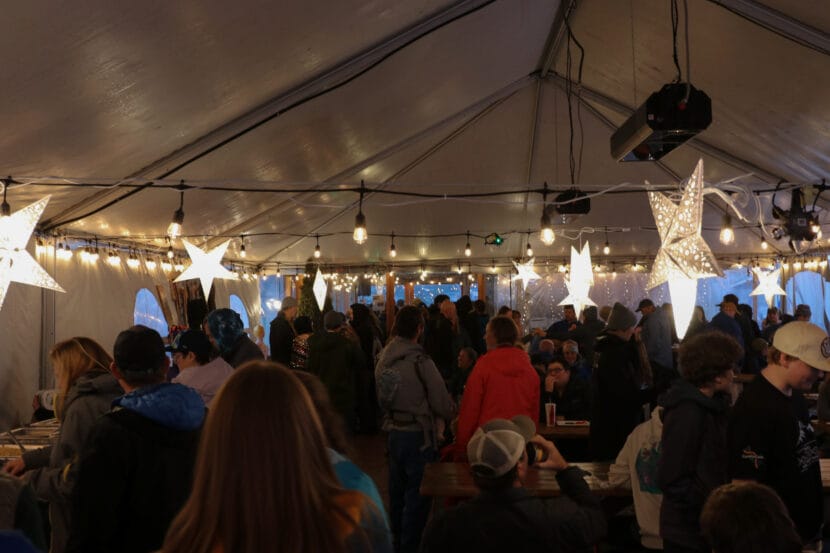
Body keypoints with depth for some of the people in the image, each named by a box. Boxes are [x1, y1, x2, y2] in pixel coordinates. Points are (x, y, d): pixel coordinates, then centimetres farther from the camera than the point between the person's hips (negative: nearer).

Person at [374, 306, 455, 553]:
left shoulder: (383, 358, 0)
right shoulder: (420, 361, -20)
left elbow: (381, 396, 9)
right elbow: (442, 403, -16)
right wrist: (450, 414, 5)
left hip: (393, 431, 7)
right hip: (418, 433, -7)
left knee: (397, 490, 19)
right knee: (418, 493, 4)